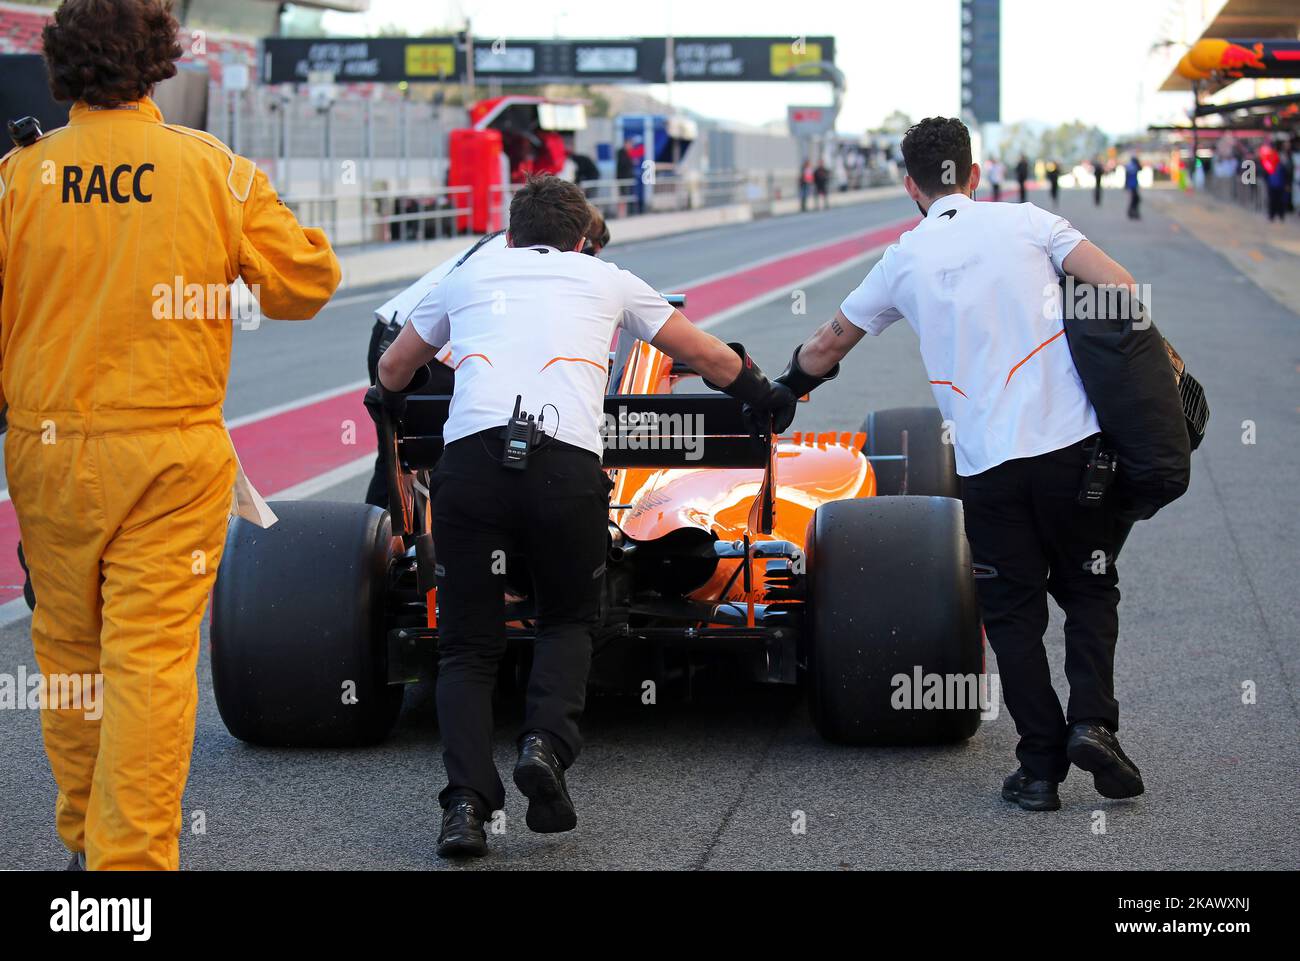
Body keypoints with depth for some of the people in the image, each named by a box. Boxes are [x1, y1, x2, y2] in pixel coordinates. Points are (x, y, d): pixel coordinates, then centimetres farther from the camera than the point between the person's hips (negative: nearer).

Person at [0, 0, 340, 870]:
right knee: (153, 656, 0)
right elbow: (304, 285, 1)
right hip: (173, 451, -1)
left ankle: (83, 836, 30)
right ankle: (135, 856, -2)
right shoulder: (218, 170, -5)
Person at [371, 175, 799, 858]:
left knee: (468, 646, 12)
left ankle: (466, 800, -7)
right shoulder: (608, 279, 26)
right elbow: (710, 357, 36)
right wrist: (767, 398, 56)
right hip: (567, 468, 0)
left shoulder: (468, 275, 28)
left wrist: (390, 399, 66)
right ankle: (546, 743, -3)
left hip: (468, 460, 1)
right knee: (568, 620, 22)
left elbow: (392, 372, 42)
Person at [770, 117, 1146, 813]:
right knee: (1088, 591, 16)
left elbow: (827, 346, 23)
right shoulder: (1025, 222, 5)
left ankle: (1041, 765, 6)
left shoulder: (903, 260, 10)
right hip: (1072, 443, 0)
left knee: (1013, 613, 12)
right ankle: (1092, 719, -3)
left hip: (987, 467, 1)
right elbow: (1119, 288, -5)